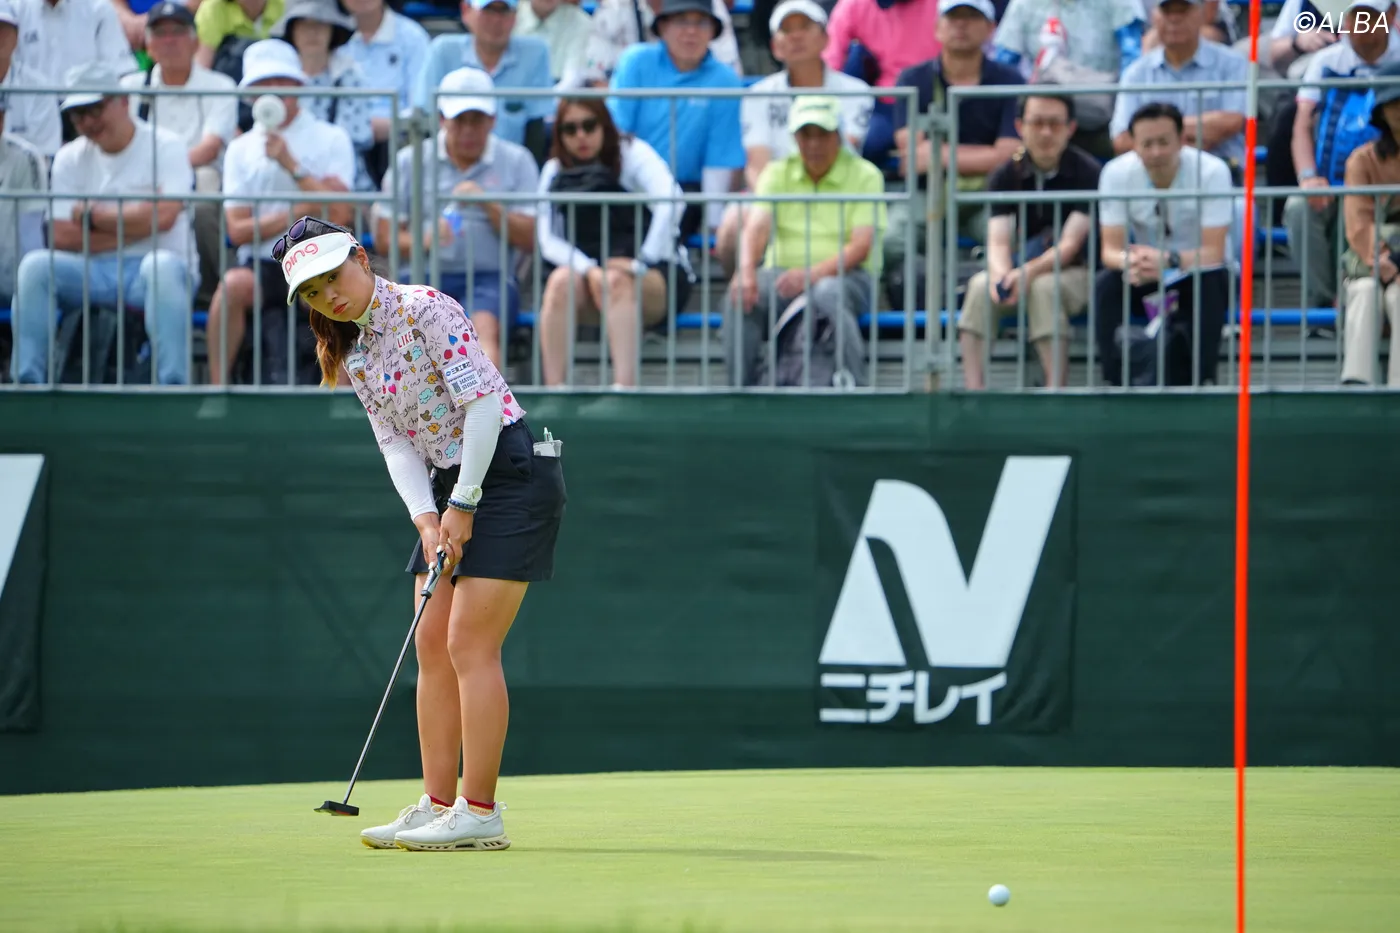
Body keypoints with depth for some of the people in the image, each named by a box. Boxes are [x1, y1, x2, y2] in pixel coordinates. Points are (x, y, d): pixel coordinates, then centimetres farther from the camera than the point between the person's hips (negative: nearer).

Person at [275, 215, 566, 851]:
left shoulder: (426, 310, -14)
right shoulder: (353, 356, 10)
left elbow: (483, 403, -19)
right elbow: (395, 443, 4)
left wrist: (463, 504, -19)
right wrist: (426, 519, -12)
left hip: (508, 472, -9)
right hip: (450, 490, 9)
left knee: (469, 644, -12)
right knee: (432, 644, 4)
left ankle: (480, 814, -11)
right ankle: (438, 804, 7)